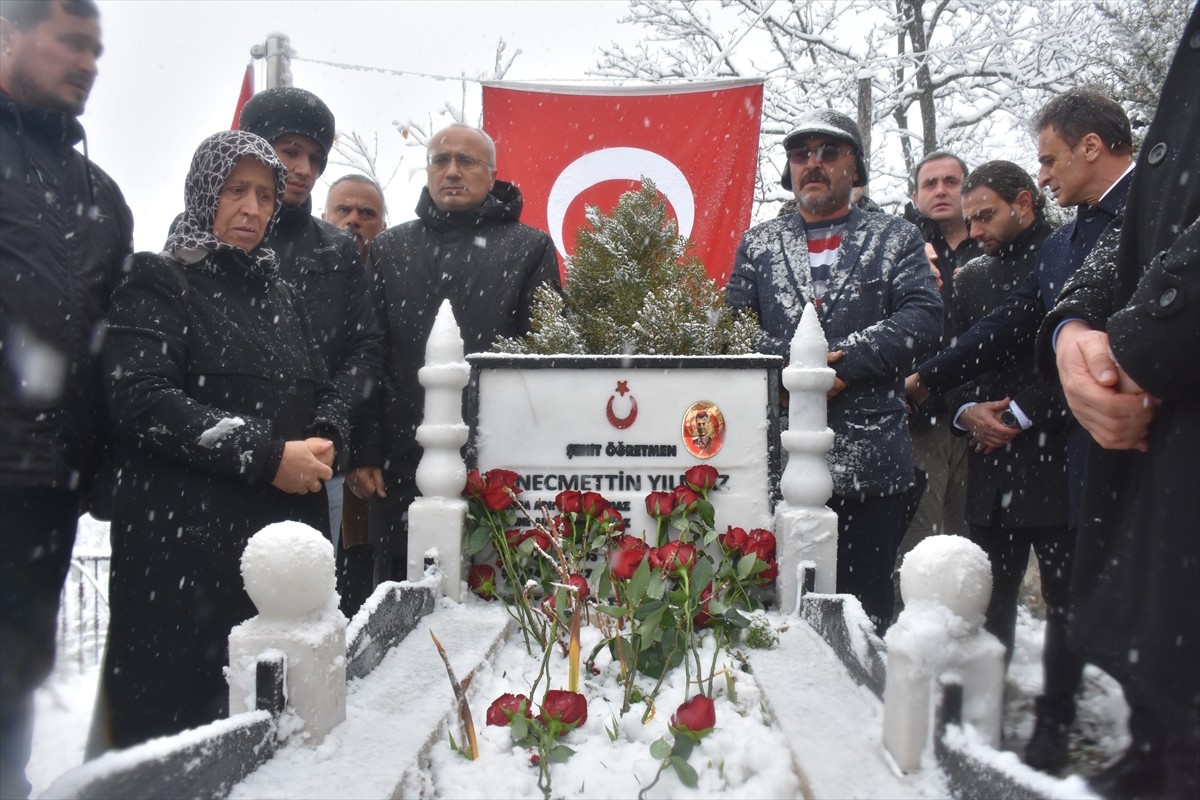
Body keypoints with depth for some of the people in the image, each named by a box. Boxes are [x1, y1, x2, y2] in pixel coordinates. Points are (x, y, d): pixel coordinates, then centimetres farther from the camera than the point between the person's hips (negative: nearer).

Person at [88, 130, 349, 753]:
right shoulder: (157, 283, 2)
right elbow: (143, 399, -12)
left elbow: (325, 394, 22)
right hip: (186, 541, -5)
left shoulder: (280, 297, 23)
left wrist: (321, 445, -2)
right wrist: (267, 456, -14)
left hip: (287, 527, 5)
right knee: (172, 714, -5)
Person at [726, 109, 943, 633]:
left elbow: (923, 316, -4)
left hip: (869, 458, -1)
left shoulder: (896, 239, 11)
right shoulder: (757, 244, 17)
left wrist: (843, 358, -14)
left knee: (865, 609, 5)